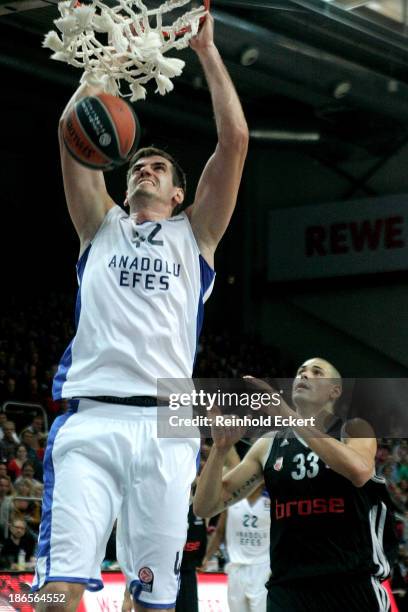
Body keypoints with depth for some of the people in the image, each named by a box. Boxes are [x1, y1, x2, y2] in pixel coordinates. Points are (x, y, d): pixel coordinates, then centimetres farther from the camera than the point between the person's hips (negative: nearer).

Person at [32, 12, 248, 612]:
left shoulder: (193, 235, 20)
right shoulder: (102, 227, 23)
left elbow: (234, 140, 11)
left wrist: (206, 49, 14)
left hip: (164, 425, 0)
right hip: (90, 418, 0)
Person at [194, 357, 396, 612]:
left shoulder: (354, 430, 3)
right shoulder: (268, 445, 10)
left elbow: (360, 471, -22)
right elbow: (205, 507, 8)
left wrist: (288, 415, -22)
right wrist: (221, 447, -10)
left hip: (352, 585, -2)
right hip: (287, 588, 2)